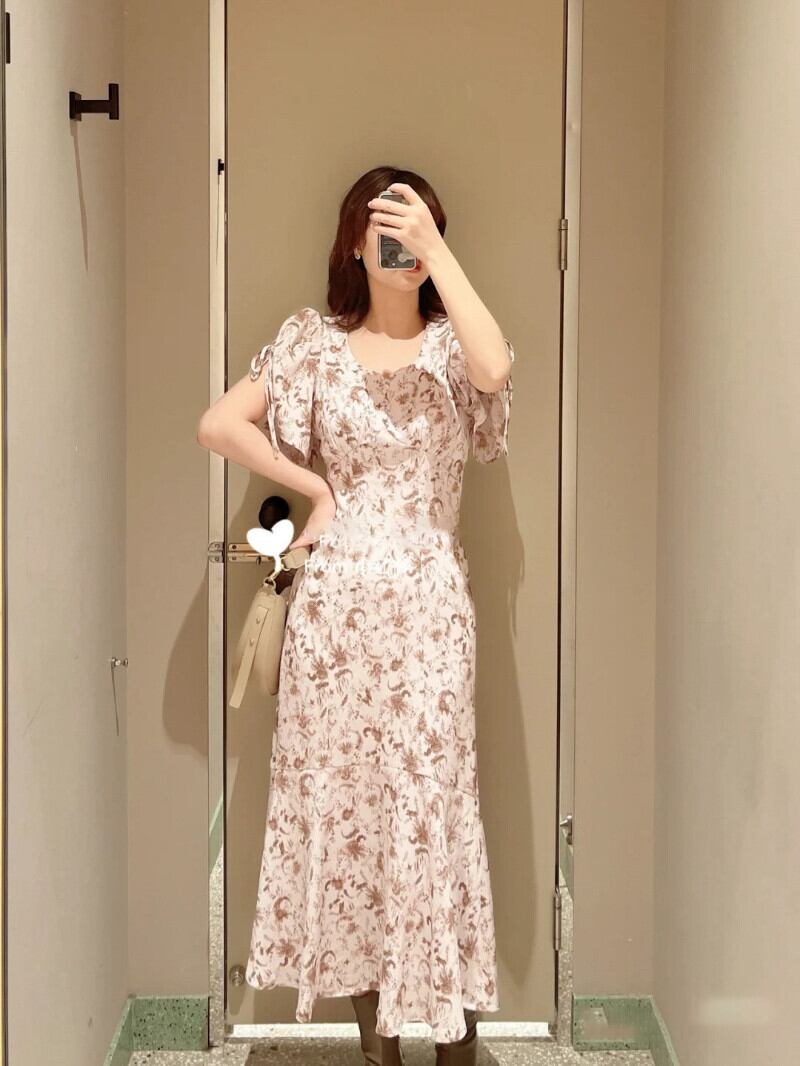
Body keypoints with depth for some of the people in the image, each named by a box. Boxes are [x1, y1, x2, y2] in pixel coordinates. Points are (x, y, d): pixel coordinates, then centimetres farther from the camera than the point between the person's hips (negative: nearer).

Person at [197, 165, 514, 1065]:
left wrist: (438, 251, -17)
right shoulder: (314, 342, 6)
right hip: (334, 598, 1)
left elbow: (495, 369, -21)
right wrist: (316, 490, -2)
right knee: (338, 797, 5)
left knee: (432, 802, 0)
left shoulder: (450, 341, 4)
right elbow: (217, 425, -1)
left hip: (428, 601, -1)